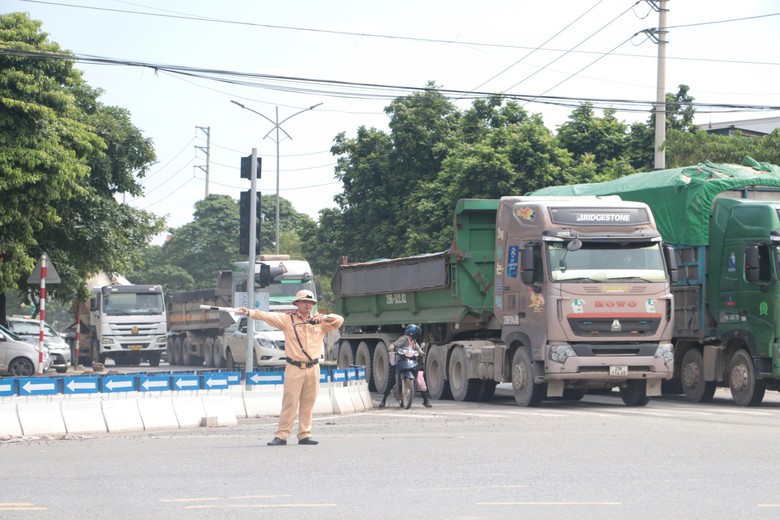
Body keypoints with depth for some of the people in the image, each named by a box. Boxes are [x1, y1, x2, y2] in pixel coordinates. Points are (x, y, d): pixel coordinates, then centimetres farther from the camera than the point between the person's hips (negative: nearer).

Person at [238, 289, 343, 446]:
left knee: (308, 404, 6)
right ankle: (281, 436, -3)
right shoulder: (288, 320, 3)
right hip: (294, 368, -3)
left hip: (313, 369, 3)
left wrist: (326, 317, -15)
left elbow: (339, 320, 4)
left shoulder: (320, 321, 11)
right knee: (289, 403, -5)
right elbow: (268, 316, -8)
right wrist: (250, 312, -21)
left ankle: (305, 435, 14)